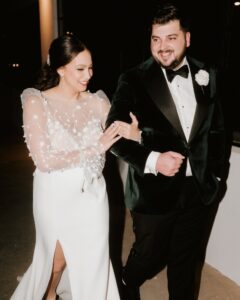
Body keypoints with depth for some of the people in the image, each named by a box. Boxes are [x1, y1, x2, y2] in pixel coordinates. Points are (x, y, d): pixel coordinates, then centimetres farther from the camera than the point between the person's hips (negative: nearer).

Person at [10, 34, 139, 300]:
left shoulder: (97, 102, -4)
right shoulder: (36, 102, -12)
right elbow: (44, 160, -18)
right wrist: (95, 149, -20)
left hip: (92, 194, 2)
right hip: (56, 196, -2)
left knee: (93, 260, 14)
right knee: (58, 259, 19)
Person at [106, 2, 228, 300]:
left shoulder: (207, 75, 2)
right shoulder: (134, 80, -10)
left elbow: (217, 128, 10)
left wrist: (218, 173, 8)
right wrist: (152, 160, -23)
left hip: (200, 189, 4)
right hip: (155, 191, -3)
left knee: (188, 260, 19)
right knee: (149, 256, 15)